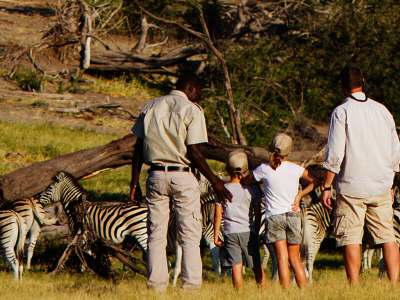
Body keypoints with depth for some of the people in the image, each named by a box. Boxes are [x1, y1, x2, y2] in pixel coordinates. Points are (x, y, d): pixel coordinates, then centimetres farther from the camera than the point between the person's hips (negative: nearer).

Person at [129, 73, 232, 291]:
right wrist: (214, 181, -4)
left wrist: (134, 183, 11)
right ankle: (190, 284, -5)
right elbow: (193, 152, -11)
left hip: (156, 175, 4)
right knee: (190, 236, 1)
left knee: (155, 235, 7)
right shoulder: (191, 111, -5)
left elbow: (139, 148, 7)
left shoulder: (150, 107, 9)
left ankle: (155, 284, 3)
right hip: (182, 176, -4)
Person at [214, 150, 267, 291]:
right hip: (248, 231, 0)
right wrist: (256, 234, 16)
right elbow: (258, 215, 3)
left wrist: (216, 236, 6)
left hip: (230, 232, 0)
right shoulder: (252, 189, 0)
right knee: (257, 266, 8)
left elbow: (218, 216, -1)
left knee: (236, 266, -3)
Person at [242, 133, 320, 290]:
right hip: (293, 216, 2)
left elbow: (244, 181, 11)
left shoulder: (264, 169, -4)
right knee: (295, 259, 10)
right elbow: (316, 181, 9)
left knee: (282, 258, -5)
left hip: (274, 216, -2)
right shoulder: (295, 169, 1)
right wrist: (299, 195, 8)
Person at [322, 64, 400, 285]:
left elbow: (334, 154, -12)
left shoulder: (342, 112, -7)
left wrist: (326, 187, -7)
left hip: (351, 187, -4)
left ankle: (355, 288, -6)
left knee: (350, 239, -2)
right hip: (381, 188, 4)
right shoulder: (382, 111, 8)